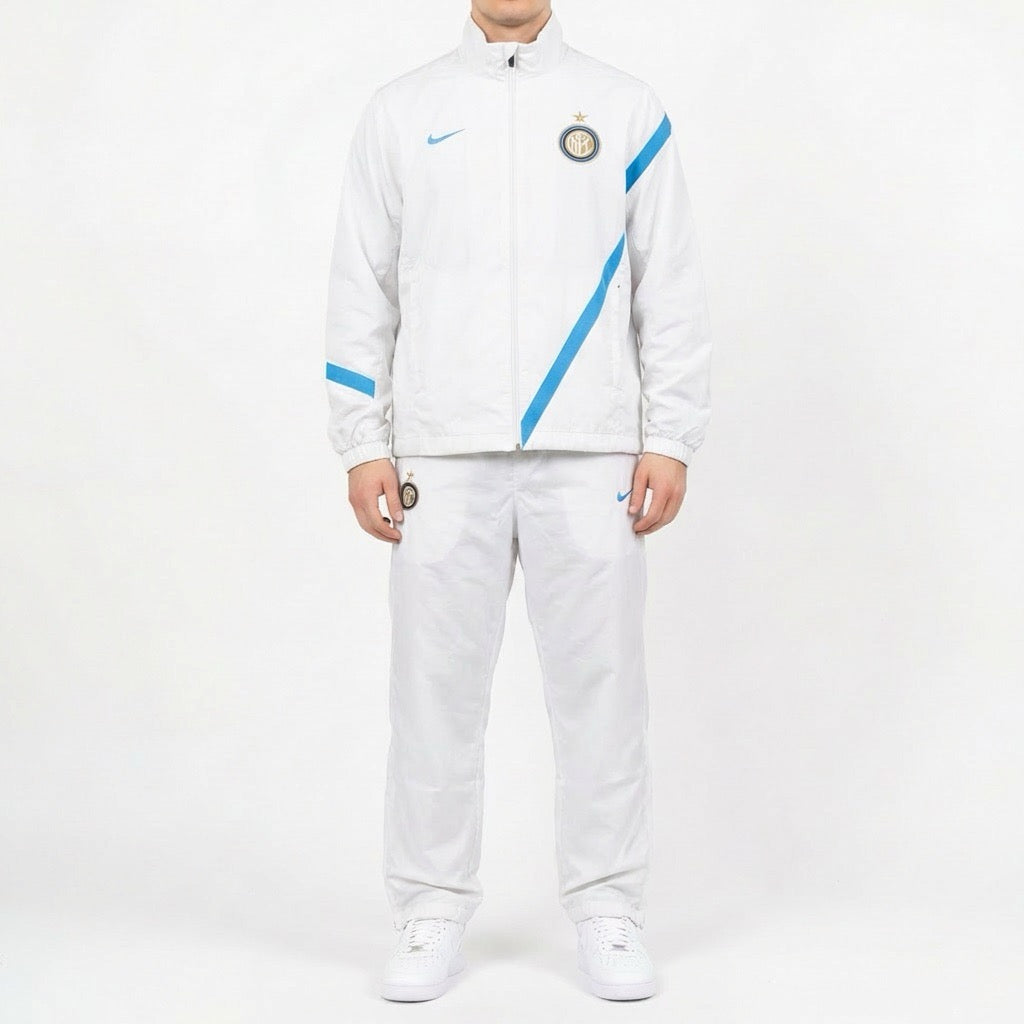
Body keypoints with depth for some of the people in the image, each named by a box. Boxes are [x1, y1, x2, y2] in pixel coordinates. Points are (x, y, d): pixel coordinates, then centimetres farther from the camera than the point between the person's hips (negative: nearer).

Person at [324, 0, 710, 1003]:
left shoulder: (626, 109, 7)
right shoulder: (400, 113, 8)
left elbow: (670, 288, 5)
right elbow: (360, 289, 7)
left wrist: (670, 442, -2)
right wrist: (362, 447, 0)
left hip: (589, 457, 0)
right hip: (444, 458, 1)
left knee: (598, 684, 3)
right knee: (437, 688, 4)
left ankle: (607, 911, 16)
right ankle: (432, 912, 17)